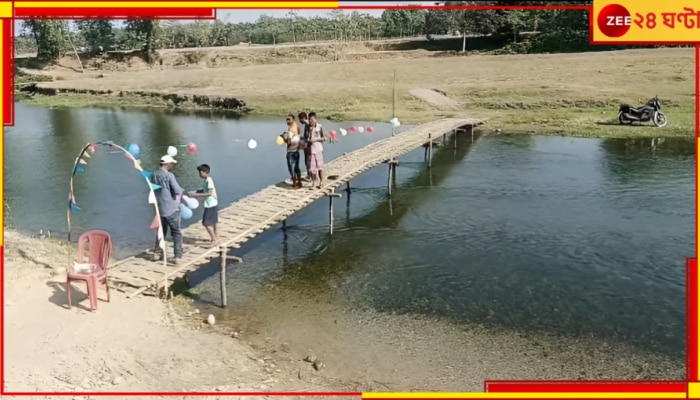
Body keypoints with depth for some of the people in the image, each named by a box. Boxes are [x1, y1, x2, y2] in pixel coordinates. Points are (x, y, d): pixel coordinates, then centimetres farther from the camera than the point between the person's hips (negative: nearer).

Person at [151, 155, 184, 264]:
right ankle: (178, 256, -3)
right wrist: (182, 190, 2)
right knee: (176, 232, 2)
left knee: (161, 229, 24)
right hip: (171, 208, -6)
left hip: (159, 208, 6)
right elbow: (178, 191, -19)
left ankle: (158, 249, 32)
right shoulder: (169, 175, -17)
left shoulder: (154, 175, 3)